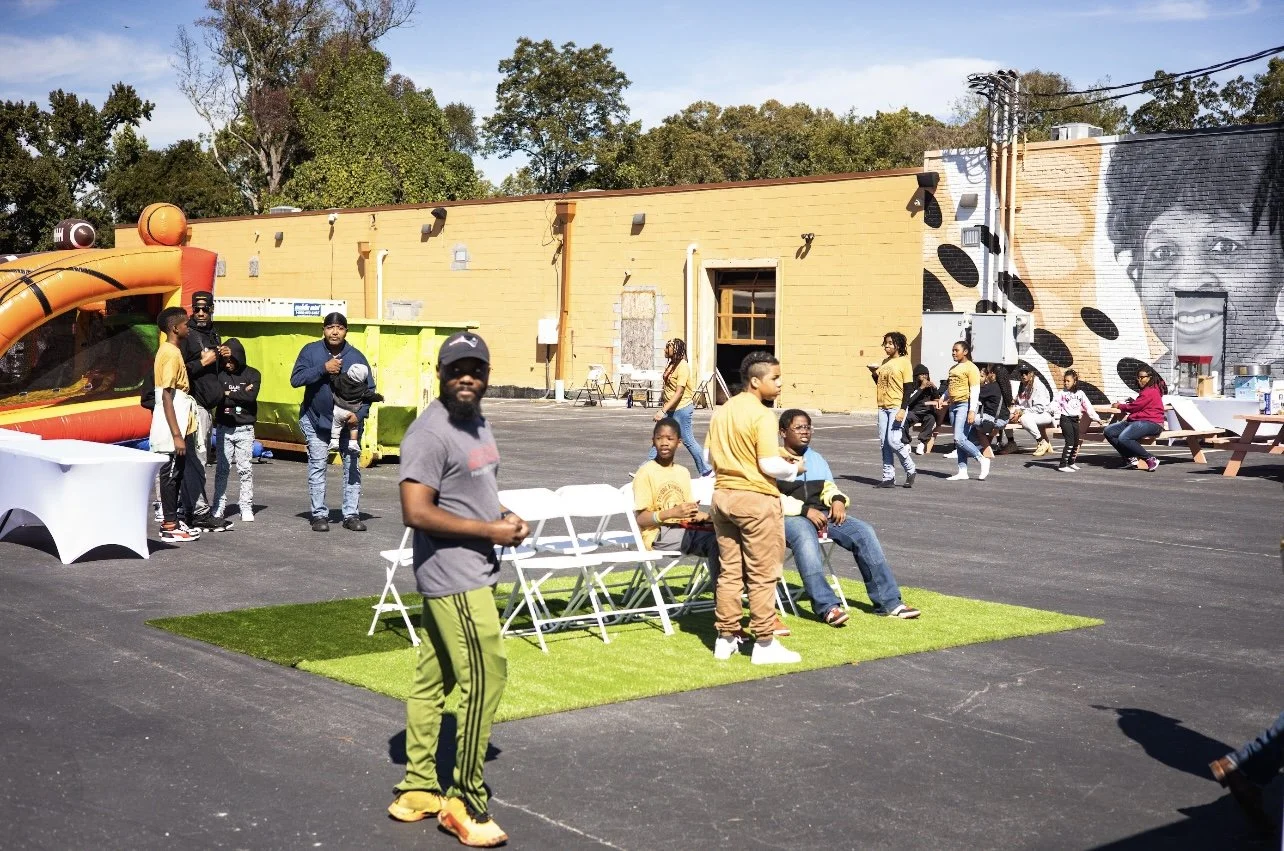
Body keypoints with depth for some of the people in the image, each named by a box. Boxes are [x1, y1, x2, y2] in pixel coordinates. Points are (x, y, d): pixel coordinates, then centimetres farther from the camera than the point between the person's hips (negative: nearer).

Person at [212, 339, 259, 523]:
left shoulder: (252, 374, 3)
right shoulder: (220, 374, 4)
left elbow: (251, 397, -12)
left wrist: (229, 394, -7)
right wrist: (240, 396, -11)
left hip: (244, 429, -1)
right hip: (224, 428, 1)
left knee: (245, 469, 0)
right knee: (222, 469, 4)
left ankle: (246, 507, 5)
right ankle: (219, 507, 9)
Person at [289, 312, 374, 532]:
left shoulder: (356, 357, -7)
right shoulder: (311, 351, -9)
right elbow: (296, 379, -17)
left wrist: (359, 414, -18)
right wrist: (323, 368, -27)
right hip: (316, 419, -1)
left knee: (352, 465, 3)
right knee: (317, 466, 1)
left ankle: (351, 515, 11)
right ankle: (319, 514, 9)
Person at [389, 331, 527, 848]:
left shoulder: (477, 423, 13)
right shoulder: (430, 434, -18)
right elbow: (417, 512, -24)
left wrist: (505, 515, 5)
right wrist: (490, 530, -19)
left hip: (471, 574, 9)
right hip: (453, 577, -9)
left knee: (434, 679, 14)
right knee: (484, 676, -8)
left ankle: (417, 790, 24)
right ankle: (465, 803, 3)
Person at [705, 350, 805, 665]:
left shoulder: (721, 412, 8)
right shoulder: (762, 415, -16)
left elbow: (712, 456, 15)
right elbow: (770, 465, -19)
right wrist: (795, 469, -1)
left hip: (723, 495, 8)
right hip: (756, 499, -8)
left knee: (729, 571, 13)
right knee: (763, 575, 1)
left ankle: (725, 638, 19)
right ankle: (764, 643, 6)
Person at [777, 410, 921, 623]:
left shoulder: (816, 458, 27)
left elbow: (828, 488, 25)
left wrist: (837, 500, 0)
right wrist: (805, 510, -20)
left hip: (821, 514, 7)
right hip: (788, 517, -7)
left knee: (864, 531, -16)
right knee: (805, 538, -41)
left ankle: (888, 602, -17)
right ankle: (827, 607, -48)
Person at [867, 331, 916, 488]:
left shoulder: (904, 362, -6)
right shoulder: (885, 362, 15)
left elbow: (908, 388, -10)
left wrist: (903, 409, -19)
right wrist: (874, 374, 3)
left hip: (897, 407, -7)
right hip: (883, 407, 7)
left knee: (893, 441, -14)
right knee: (884, 443, 4)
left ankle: (910, 470, 7)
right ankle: (888, 477, 8)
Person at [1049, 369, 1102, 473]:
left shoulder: (1080, 393, 8)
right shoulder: (1062, 393, -4)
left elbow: (1088, 406, 12)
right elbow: (1055, 402, -17)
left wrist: (1096, 418, 12)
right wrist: (1055, 409, -39)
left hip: (1075, 419, 6)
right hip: (1066, 419, -6)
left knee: (1076, 442, 12)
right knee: (1069, 442, -14)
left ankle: (1071, 463, 30)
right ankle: (1063, 465, -13)